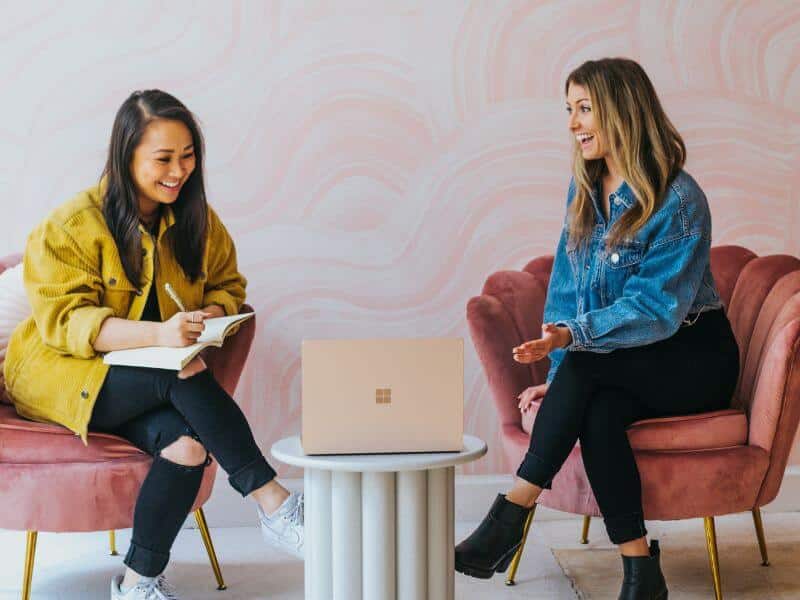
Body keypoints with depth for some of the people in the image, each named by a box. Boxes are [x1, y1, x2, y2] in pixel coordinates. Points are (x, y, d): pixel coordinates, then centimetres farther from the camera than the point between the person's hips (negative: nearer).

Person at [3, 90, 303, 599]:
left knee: (188, 443, -30)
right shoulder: (70, 226, -12)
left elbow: (227, 286, 13)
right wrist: (156, 334, -36)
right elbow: (64, 320, -19)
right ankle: (274, 504, -27)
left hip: (153, 376, 5)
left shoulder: (199, 221, 5)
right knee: (186, 381, -33)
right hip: (61, 372, -4)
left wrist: (208, 319, -14)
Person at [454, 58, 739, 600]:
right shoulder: (585, 190, 6)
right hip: (616, 369, 5)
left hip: (691, 358, -5)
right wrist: (559, 377, -7)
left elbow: (656, 307, -22)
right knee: (597, 412, -31)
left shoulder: (679, 199, -15)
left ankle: (513, 513, -32)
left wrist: (572, 335, -35)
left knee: (589, 361, -33)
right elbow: (566, 288, 6)